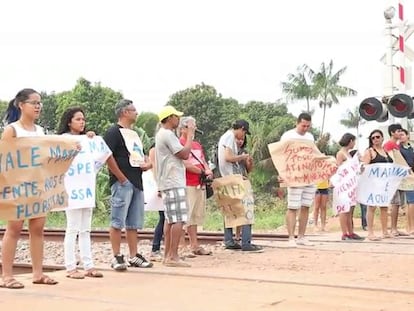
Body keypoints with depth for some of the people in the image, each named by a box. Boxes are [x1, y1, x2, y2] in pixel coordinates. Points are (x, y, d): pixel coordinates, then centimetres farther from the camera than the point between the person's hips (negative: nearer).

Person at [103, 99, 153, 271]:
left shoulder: (134, 134, 21)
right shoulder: (113, 132, -6)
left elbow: (141, 155, 29)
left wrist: (147, 163, 6)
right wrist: (122, 178, -16)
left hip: (137, 183, 9)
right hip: (122, 183, -9)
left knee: (134, 223, 10)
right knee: (117, 222, -5)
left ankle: (134, 256, 15)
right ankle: (117, 257, -2)